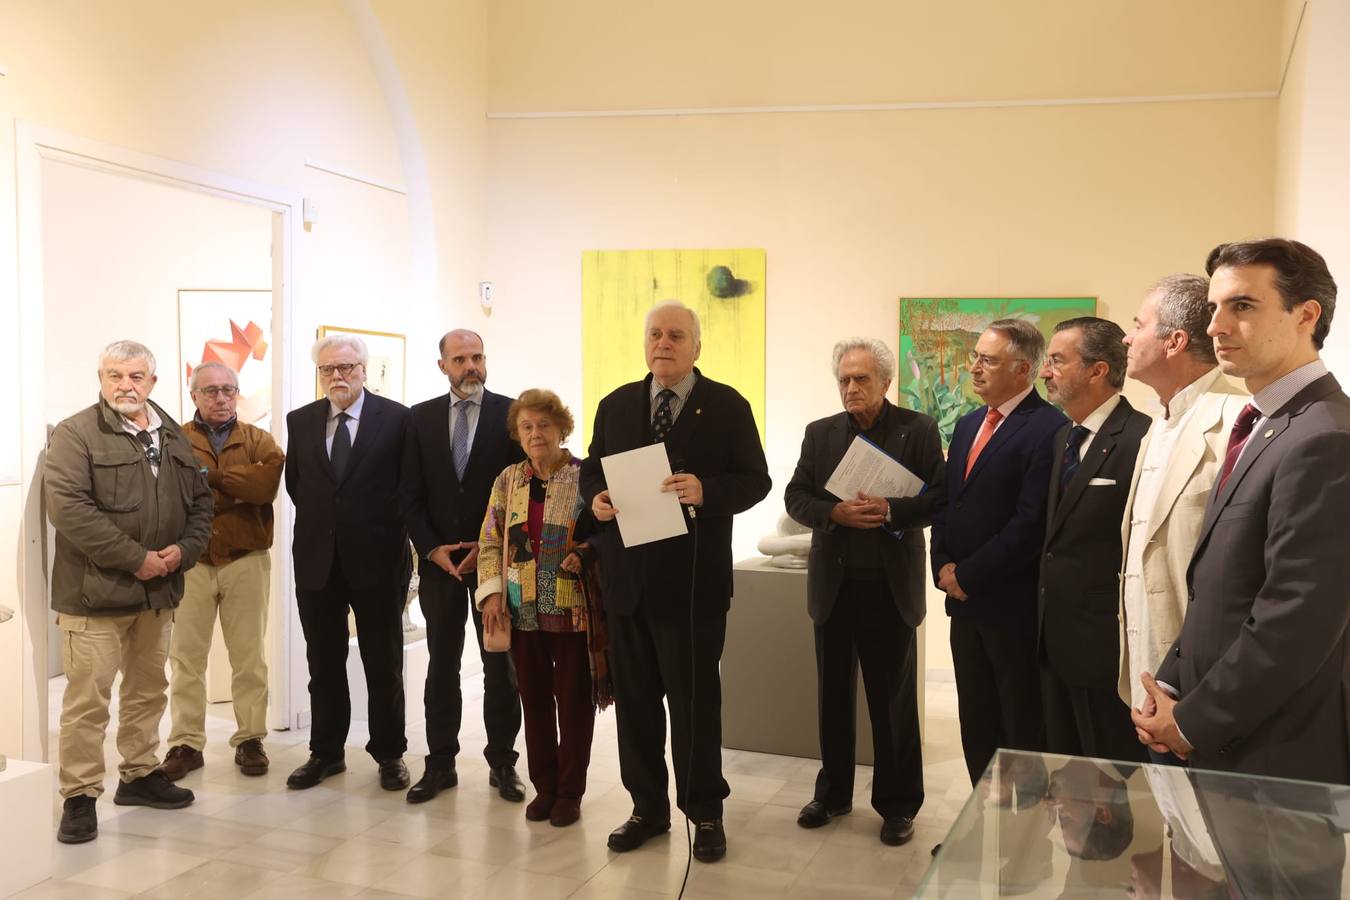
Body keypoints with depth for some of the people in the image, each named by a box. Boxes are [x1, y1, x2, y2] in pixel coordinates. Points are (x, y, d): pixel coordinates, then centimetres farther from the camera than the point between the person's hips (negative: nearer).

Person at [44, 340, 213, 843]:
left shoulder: (173, 437, 13)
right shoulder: (75, 435, -7)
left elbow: (200, 502, 15)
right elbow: (68, 507, -18)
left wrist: (183, 549, -5)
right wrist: (135, 558, -20)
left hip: (158, 592, 7)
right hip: (95, 592, -6)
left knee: (148, 690, 17)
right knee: (87, 699, -3)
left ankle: (140, 775, 31)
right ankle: (80, 796, 9)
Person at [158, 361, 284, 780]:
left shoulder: (258, 440, 7)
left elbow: (268, 482, -14)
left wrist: (210, 474, -13)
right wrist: (239, 491, -16)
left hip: (247, 560, 1)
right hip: (192, 561, 0)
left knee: (249, 656, 6)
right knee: (186, 657, 5)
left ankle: (250, 740, 16)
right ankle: (186, 743, 14)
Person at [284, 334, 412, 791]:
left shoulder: (396, 418, -5)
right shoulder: (301, 421, 7)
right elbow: (294, 483, 16)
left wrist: (387, 530, 0)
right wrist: (320, 520, 10)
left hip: (377, 559, -3)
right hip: (317, 559, 3)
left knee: (384, 663, 7)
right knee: (324, 663, 12)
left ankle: (389, 754, 19)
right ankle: (326, 752, 25)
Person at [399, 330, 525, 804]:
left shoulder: (511, 413, -2)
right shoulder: (421, 418, 6)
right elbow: (410, 493, 5)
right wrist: (432, 548, -7)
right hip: (439, 559, 2)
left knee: (500, 666, 6)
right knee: (442, 666, 9)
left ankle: (502, 762, 17)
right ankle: (440, 764, 18)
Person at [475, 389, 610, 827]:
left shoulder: (587, 477, -5)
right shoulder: (508, 480, 7)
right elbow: (490, 543, 8)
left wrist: (584, 556, -20)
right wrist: (491, 592, -2)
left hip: (574, 609, -3)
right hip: (523, 611, 4)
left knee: (574, 701, 6)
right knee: (534, 700, 12)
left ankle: (569, 791, 19)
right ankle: (543, 787, 26)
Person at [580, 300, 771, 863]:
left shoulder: (727, 406, -1)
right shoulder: (615, 406, 11)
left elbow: (755, 480, -4)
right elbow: (592, 470, 16)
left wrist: (705, 491, -22)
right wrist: (595, 499, -7)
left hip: (693, 580, -4)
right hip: (628, 577, 4)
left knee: (695, 698, 4)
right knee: (634, 698, 12)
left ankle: (705, 812, 21)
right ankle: (647, 807, 27)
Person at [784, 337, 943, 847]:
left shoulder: (918, 430, -2)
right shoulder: (820, 433, 8)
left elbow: (939, 497, -7)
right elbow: (795, 498, 3)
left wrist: (890, 511, -23)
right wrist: (835, 512, -15)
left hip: (890, 587, -3)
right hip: (833, 584, 3)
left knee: (893, 699, 6)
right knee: (833, 694, 14)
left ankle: (898, 804, 20)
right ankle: (833, 793, 29)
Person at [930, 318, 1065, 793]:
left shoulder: (1048, 428, -14)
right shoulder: (968, 424, 13)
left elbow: (1032, 521, -19)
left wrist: (969, 575, -14)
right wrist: (944, 566, 0)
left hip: (1014, 604, -8)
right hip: (965, 599, 8)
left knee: (1023, 728, 6)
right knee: (976, 723, 16)